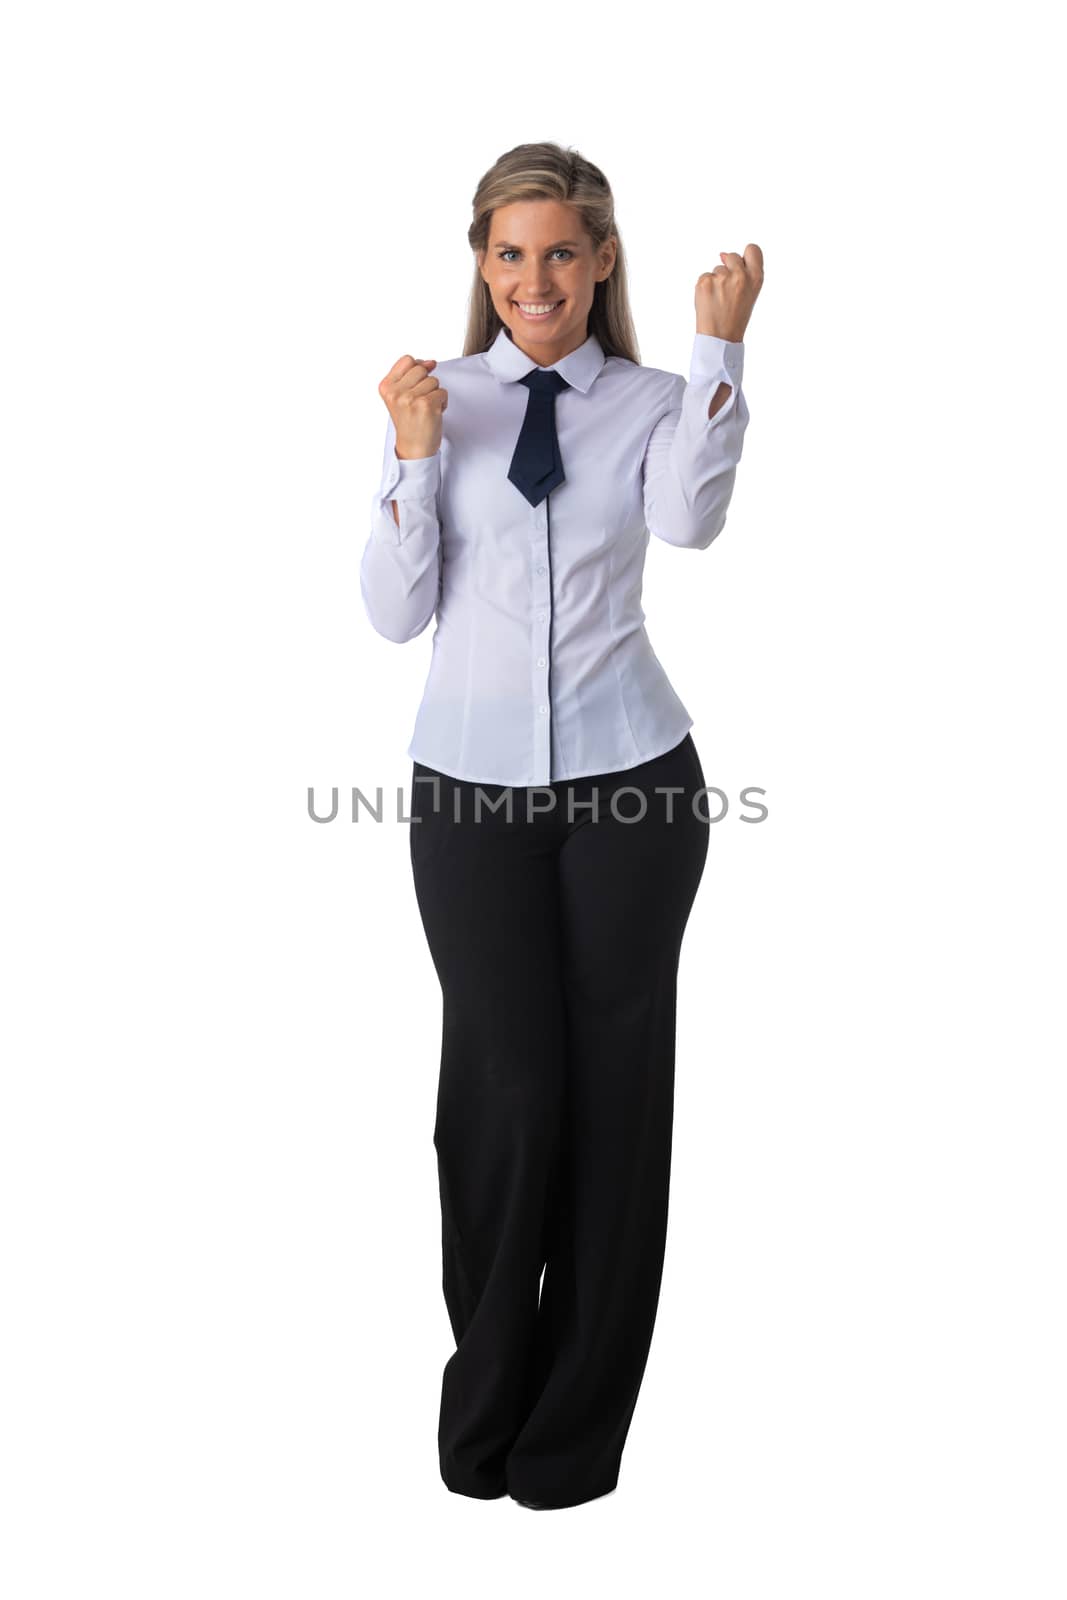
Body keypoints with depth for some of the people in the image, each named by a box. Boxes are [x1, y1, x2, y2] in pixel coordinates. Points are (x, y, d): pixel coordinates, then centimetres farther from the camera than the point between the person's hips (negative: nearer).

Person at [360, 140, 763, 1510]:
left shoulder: (649, 404, 4)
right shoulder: (438, 399, 4)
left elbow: (690, 521, -17)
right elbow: (393, 612, -1)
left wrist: (720, 345, -17)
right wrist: (415, 457, -11)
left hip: (628, 780, 1)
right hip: (471, 782, 0)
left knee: (614, 1080, 6)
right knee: (505, 1080, -3)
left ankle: (578, 1422, 25)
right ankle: (484, 1397, 23)